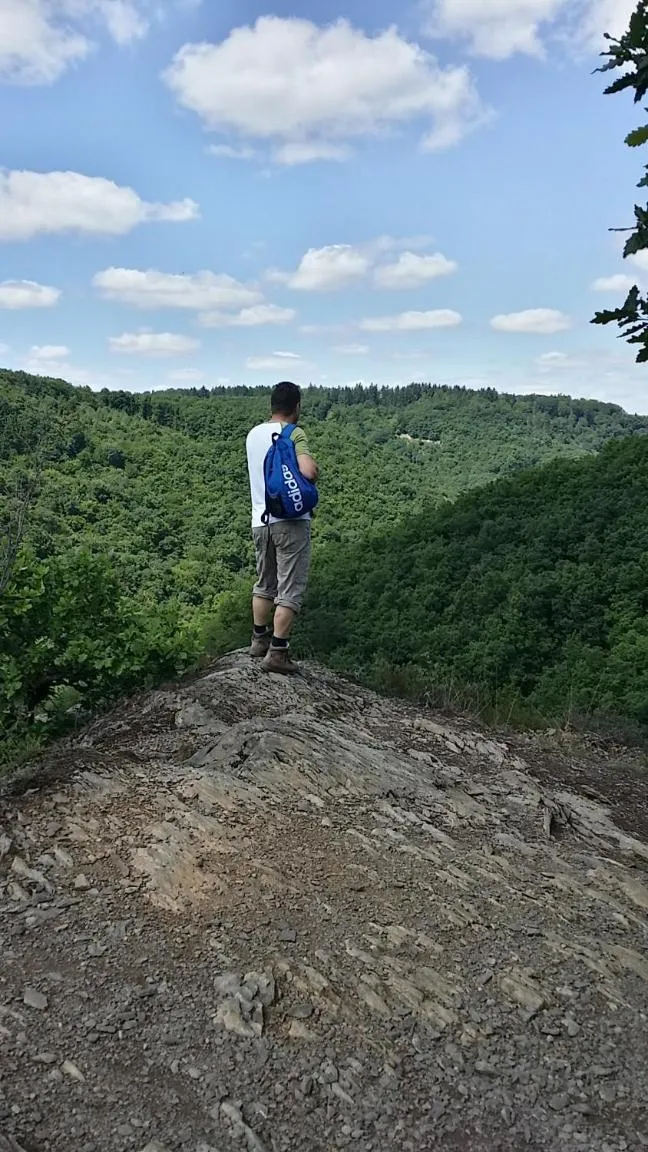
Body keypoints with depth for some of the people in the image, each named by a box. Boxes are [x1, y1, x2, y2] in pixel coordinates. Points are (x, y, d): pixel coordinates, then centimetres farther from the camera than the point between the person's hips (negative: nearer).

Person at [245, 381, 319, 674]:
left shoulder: (254, 434, 9)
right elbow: (308, 471, -26)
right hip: (291, 521, -6)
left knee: (264, 584, 21)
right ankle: (277, 652, -1)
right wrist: (315, 468, -3)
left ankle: (260, 640, 31)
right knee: (290, 590, 0)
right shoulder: (294, 434, -11)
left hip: (260, 520, 7)